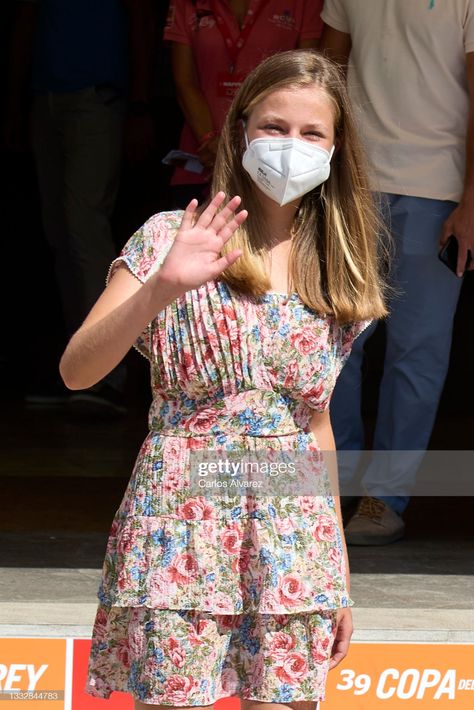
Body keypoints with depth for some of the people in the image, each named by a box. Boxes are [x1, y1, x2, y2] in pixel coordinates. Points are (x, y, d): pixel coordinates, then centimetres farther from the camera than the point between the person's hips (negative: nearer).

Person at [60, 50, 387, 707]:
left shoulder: (333, 272, 11)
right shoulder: (172, 238, -2)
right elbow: (75, 371, -11)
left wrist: (340, 573, 15)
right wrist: (162, 288, -26)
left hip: (297, 536, 4)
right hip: (183, 526, -4)